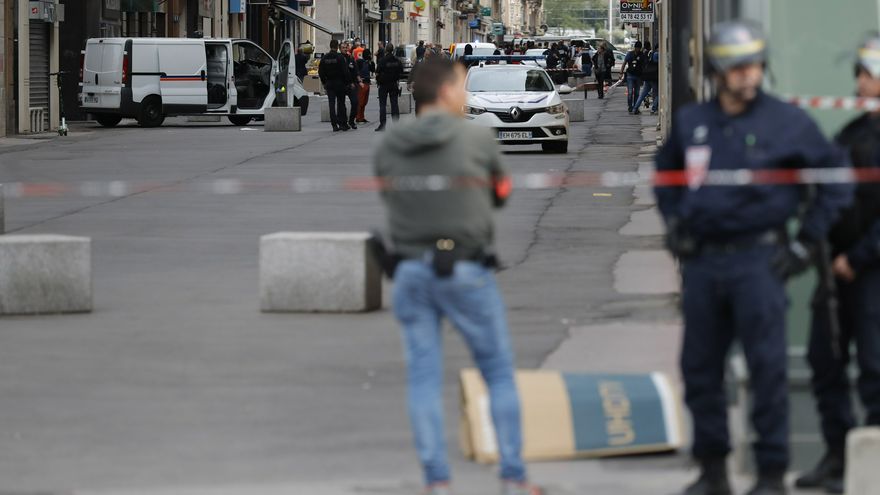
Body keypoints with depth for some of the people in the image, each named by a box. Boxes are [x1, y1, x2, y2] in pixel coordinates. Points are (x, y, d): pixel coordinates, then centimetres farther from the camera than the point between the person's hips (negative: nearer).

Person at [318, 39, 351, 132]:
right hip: (340, 84, -3)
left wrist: (324, 82, 17)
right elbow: (345, 72, -13)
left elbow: (320, 72, 6)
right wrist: (348, 82, -3)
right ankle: (343, 124, 7)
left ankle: (334, 125, -1)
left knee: (332, 104, 3)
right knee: (341, 104, 6)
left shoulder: (324, 58, 2)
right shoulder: (340, 58, -12)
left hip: (329, 84, 3)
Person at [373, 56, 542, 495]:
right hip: (466, 272, -3)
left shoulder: (387, 149, 2)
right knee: (499, 372, 10)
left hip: (411, 271, 3)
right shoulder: (477, 139, -7)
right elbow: (500, 194, 7)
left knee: (423, 377, 6)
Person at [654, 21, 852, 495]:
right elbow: (666, 171, 29)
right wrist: (672, 222, 18)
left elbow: (836, 179, 3)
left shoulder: (787, 122, -3)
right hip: (702, 263, 4)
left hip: (757, 261, -4)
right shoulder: (690, 122, 9)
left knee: (767, 368, -5)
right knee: (699, 368, 6)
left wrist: (807, 240, 0)